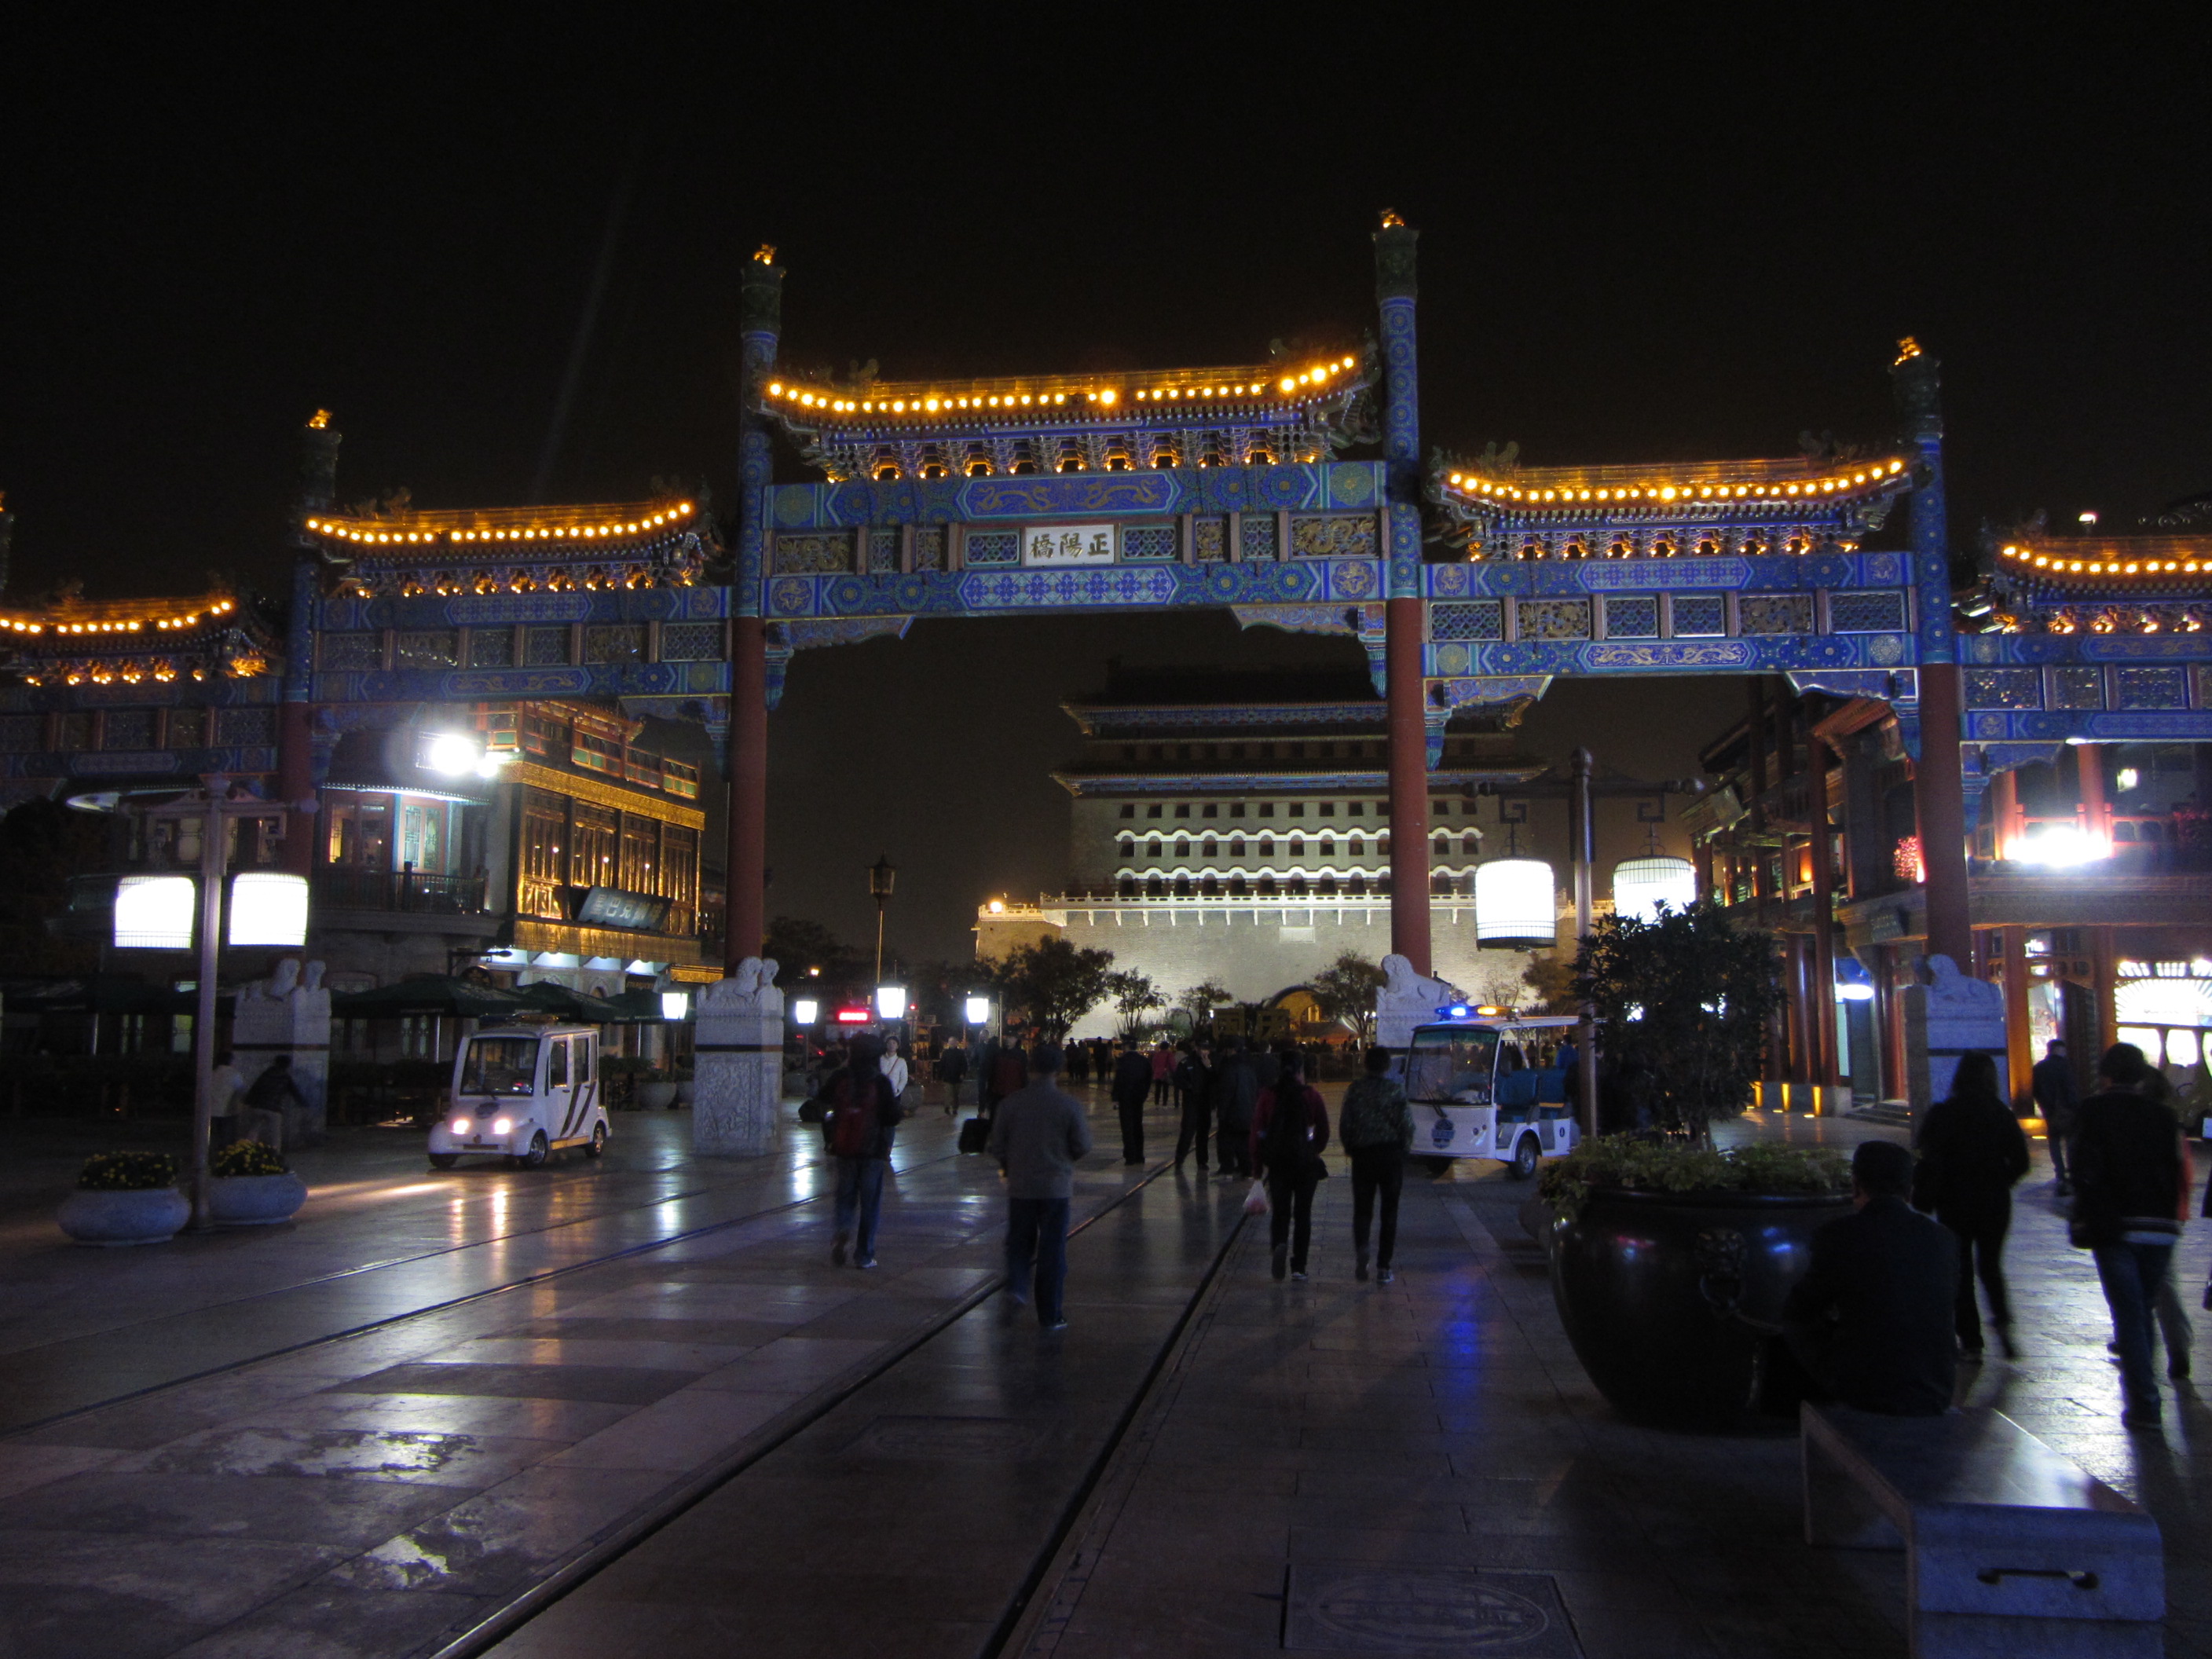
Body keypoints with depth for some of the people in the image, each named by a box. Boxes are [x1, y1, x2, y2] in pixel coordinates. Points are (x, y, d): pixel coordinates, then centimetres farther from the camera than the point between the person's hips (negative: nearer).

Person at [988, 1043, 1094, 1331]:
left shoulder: (1011, 1103, -6)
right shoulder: (1069, 1105, -10)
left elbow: (997, 1147, -1)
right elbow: (1083, 1148, -6)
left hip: (1020, 1185, 1)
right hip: (1056, 1186, -1)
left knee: (1019, 1242, 17)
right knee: (1053, 1250, 7)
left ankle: (1015, 1287, -7)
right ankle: (1050, 1315, 12)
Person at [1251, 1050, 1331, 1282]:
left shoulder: (1268, 1098, -3)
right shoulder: (1311, 1097, -4)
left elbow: (1257, 1132, -4)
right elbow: (1323, 1131, 0)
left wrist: (1258, 1163, 4)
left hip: (1277, 1161, 0)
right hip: (1306, 1161, 0)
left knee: (1279, 1211, 9)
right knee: (1302, 1213, 9)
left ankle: (1279, 1245, -21)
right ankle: (1298, 1266, 9)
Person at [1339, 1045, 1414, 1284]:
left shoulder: (1355, 1090, -2)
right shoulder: (1396, 1091, -5)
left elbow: (1344, 1124, -2)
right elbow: (1407, 1125, -7)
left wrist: (1349, 1148, 14)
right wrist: (1404, 1149, 11)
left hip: (1362, 1155, 1)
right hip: (1391, 1154, -1)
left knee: (1362, 1208, 10)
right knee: (1389, 1210, 8)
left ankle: (1361, 1247, -17)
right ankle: (1384, 1267, 7)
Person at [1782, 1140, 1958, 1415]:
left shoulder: (1838, 1234, -11)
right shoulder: (1942, 1237, 0)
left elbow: (1797, 1309, 0)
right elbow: (1951, 1315, 16)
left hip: (1859, 1390, -5)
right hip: (1935, 1398, 5)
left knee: (1795, 1320, 17)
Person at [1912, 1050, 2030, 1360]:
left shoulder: (1942, 1115, -11)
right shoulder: (2002, 1114, -3)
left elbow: (1930, 1163, -13)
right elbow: (2020, 1162, 0)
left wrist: (1922, 1203, -2)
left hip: (1956, 1204, -2)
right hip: (1995, 1204, 3)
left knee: (1961, 1270, 7)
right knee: (1990, 1264, 21)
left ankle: (1971, 1343, 7)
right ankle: (2002, 1318, -1)